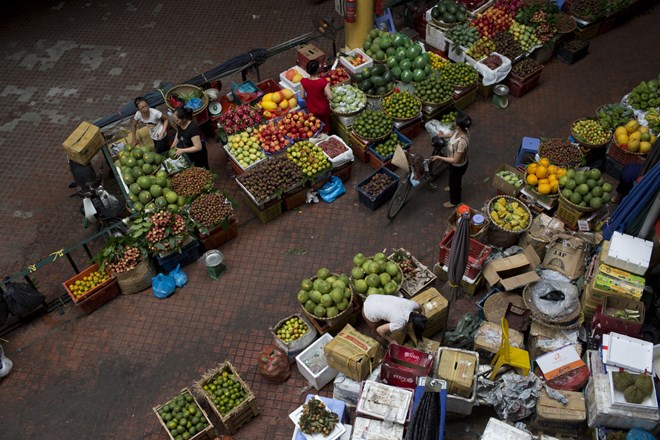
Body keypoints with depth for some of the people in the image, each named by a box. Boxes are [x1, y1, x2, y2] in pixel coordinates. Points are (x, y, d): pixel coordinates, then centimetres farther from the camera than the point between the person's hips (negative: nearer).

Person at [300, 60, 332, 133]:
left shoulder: (303, 81, -21)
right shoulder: (323, 82, -30)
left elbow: (303, 96, -9)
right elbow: (330, 97, -28)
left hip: (311, 108, 2)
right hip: (323, 108, -2)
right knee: (325, 125, 26)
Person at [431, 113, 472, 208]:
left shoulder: (462, 142, -46)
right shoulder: (461, 130, -21)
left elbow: (455, 160, -36)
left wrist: (439, 157, -31)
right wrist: (444, 135, 5)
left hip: (458, 166, -7)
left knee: (454, 181, 22)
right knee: (454, 179, 37)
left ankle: (454, 201, 50)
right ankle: (453, 187, 70)